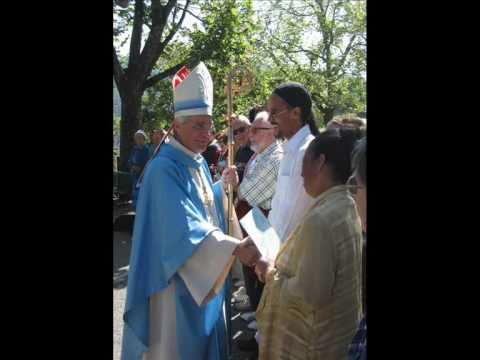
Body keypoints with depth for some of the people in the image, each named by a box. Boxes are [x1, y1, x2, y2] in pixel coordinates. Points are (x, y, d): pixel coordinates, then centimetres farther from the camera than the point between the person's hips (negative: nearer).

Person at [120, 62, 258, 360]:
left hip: (205, 274, 9)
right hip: (178, 277, -9)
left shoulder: (199, 163, 8)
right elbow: (183, 226, -31)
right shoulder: (164, 168, -21)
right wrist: (233, 246, -39)